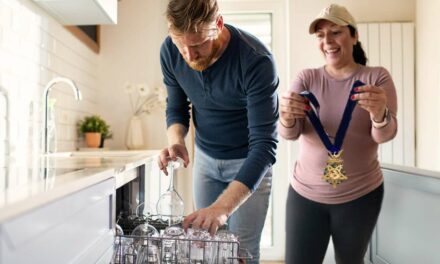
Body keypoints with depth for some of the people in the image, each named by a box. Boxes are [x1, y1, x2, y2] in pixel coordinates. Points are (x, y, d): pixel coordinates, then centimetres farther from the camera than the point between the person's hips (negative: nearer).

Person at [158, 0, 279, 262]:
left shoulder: (256, 60, -30)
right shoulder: (170, 51, -15)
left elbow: (264, 145, -33)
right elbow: (176, 108, -1)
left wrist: (222, 207, -44)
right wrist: (176, 141, -23)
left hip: (249, 162, -3)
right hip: (205, 158, 4)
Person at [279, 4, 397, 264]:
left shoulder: (378, 77, -3)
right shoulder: (307, 78, -1)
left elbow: (385, 135, -14)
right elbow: (288, 133, -12)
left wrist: (380, 114, -37)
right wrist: (287, 117, -36)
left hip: (361, 196, 0)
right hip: (305, 193, 0)